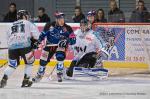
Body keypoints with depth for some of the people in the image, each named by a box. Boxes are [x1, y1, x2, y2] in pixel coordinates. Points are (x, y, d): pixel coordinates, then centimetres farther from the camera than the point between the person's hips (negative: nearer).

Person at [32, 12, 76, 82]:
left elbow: (73, 40, -16)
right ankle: (40, 74, 25)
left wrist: (66, 41, -34)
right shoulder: (49, 26, -13)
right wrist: (38, 41, -10)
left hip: (60, 45, -1)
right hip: (50, 45, 1)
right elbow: (42, 35, 1)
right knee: (44, 58, -1)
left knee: (60, 56, -28)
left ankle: (59, 74, -11)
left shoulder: (67, 28, -15)